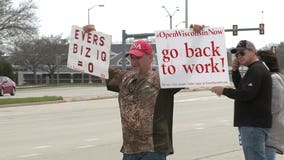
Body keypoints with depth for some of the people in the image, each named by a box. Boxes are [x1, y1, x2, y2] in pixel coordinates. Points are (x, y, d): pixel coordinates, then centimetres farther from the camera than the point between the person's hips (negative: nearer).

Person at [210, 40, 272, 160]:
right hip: (250, 123, 11)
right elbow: (241, 87, 26)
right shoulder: (255, 69, 22)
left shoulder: (256, 69, -14)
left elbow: (246, 94, -22)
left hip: (254, 124, -11)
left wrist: (224, 91, -11)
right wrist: (235, 71, 11)